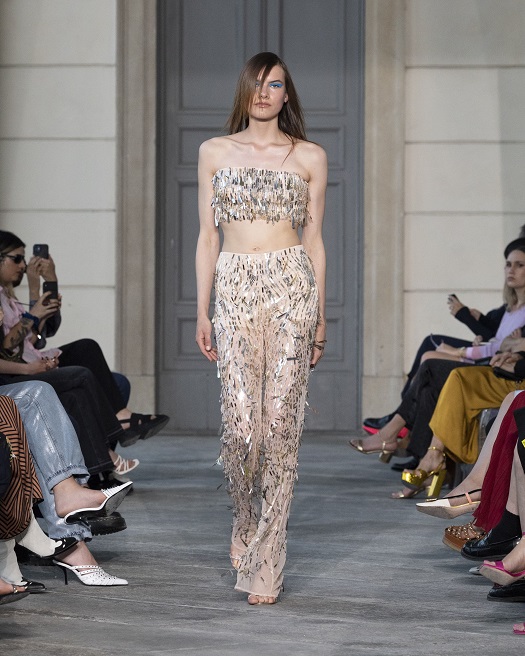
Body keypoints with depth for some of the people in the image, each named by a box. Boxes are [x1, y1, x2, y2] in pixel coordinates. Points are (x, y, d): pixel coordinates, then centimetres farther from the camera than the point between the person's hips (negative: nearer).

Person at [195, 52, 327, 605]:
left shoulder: (309, 157, 8)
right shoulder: (215, 152, 11)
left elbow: (314, 238, 10)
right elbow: (207, 235, 11)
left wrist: (320, 313, 7)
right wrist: (202, 311, 5)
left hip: (292, 287, 0)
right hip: (236, 289, 1)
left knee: (280, 420, -5)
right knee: (240, 422, -11)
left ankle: (265, 564, 1)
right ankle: (246, 522, 18)